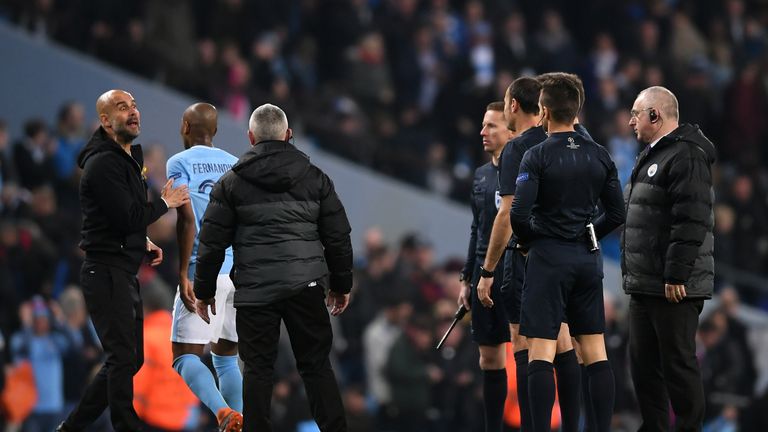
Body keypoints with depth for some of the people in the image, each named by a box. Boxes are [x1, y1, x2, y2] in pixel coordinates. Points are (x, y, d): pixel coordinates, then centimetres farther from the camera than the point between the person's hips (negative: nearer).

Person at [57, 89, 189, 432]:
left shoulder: (128, 158, 16)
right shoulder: (103, 163, -16)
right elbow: (127, 217, -23)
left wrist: (143, 241, 13)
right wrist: (165, 202, -9)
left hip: (124, 273, 10)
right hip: (107, 272, -10)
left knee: (128, 359, 13)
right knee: (123, 358, -11)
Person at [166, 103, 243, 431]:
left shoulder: (179, 164, -1)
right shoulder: (235, 165, 15)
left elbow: (187, 220, -11)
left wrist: (182, 274, -11)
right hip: (241, 273, 5)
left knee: (185, 355, -4)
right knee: (226, 356, 17)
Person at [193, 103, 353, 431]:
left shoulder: (231, 183, 2)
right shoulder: (315, 178, 7)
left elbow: (212, 242, 2)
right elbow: (338, 238, 9)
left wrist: (203, 290, 12)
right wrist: (341, 286, 20)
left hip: (255, 291, -1)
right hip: (306, 287, 1)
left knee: (258, 368, 5)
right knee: (317, 366, 6)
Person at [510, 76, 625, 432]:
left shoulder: (538, 156, -10)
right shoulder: (599, 156, 5)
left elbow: (519, 215, -17)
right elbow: (617, 214, 8)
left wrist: (528, 240, 2)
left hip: (549, 259, -5)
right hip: (588, 259, 5)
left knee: (540, 354, -6)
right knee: (595, 353, 8)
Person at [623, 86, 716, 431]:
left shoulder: (685, 157, -14)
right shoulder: (651, 157, 19)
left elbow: (691, 222, -23)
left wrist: (676, 276, -25)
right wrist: (631, 273, 21)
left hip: (673, 288, -10)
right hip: (644, 286, 10)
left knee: (678, 363, -7)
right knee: (643, 363, 12)